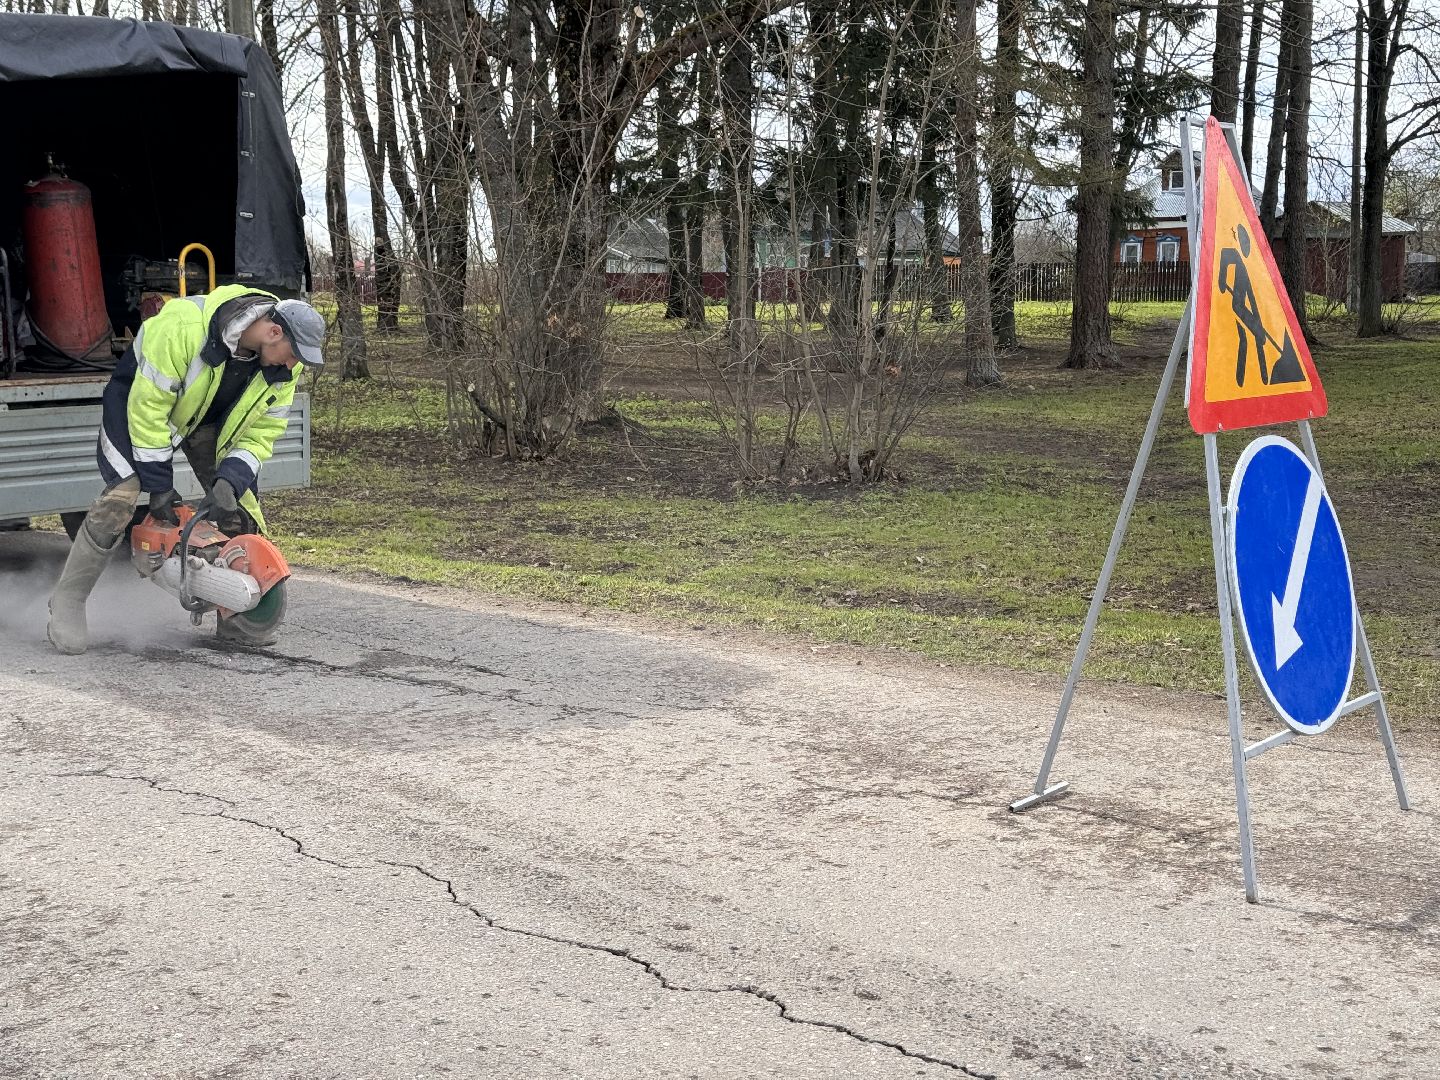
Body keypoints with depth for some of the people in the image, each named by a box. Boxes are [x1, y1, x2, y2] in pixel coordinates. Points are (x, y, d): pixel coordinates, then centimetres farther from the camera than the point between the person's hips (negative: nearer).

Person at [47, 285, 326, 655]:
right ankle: (67, 600, -7)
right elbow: (147, 405, -30)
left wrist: (229, 482, -27)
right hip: (140, 395, -5)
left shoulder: (282, 367, -20)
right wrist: (159, 485, -26)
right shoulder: (186, 328, -38)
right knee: (121, 496, -22)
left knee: (242, 504, -4)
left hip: (212, 414, 6)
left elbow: (260, 434, -11)